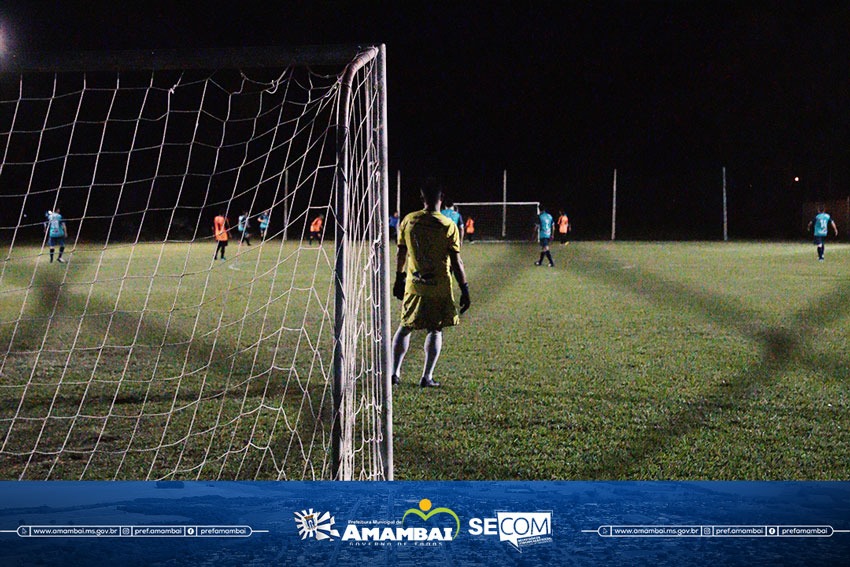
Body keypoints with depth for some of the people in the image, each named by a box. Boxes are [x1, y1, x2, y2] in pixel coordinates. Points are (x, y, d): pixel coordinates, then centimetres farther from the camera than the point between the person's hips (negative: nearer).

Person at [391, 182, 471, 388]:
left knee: (405, 328, 15)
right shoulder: (449, 226, -10)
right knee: (435, 331, 9)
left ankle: (394, 372, 15)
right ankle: (427, 377, 8)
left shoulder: (408, 221, -1)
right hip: (440, 288, -3)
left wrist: (399, 278, 22)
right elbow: (456, 262, -11)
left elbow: (401, 253, 9)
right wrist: (464, 289, -4)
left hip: (413, 286, 3)